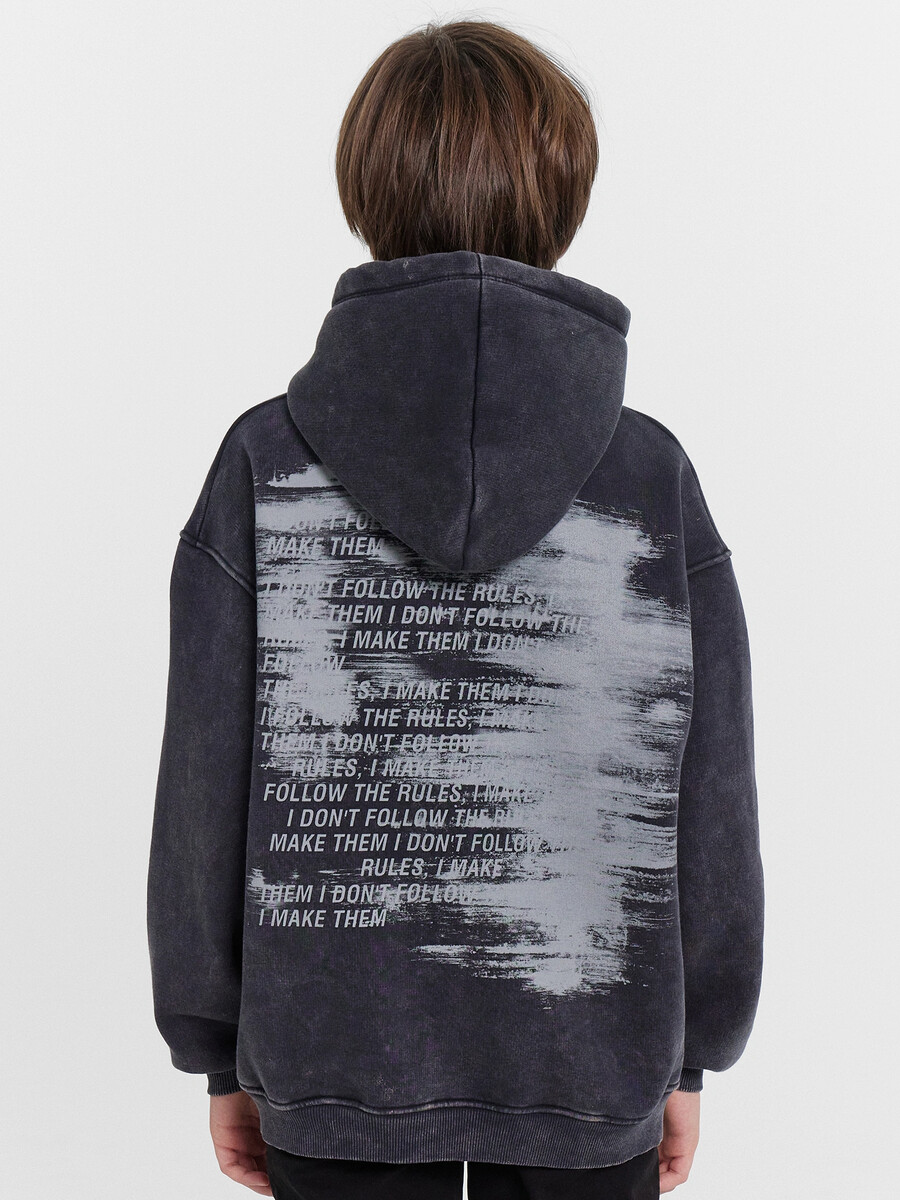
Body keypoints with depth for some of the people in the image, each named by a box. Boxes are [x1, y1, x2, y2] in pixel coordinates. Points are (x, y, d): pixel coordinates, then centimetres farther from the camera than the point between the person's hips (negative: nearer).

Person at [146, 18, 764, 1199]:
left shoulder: (265, 466, -11)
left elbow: (205, 788, -6)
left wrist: (219, 1048, 7)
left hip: (335, 1060, 0)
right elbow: (712, 804, -5)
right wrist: (690, 1055, 9)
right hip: (589, 1060, 1)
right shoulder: (653, 481, -10)